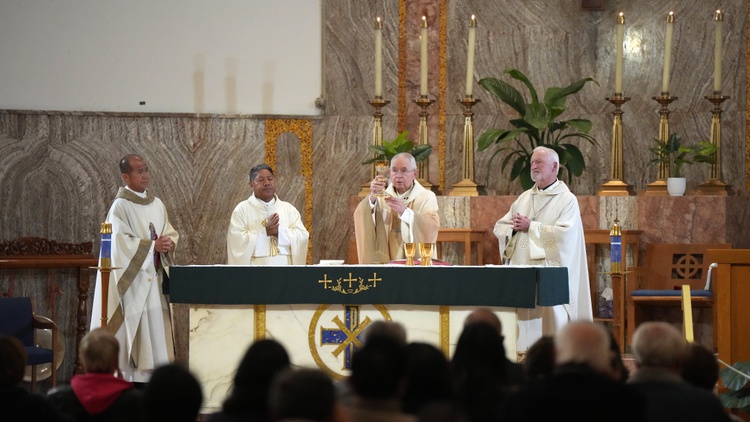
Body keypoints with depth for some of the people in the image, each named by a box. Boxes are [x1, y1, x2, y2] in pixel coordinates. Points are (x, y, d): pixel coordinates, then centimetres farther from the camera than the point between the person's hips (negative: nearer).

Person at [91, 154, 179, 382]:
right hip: (133, 276, -6)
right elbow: (121, 242, -16)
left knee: (156, 324, 4)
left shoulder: (157, 204, 12)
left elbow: (170, 233, 15)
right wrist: (153, 245, -17)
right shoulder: (120, 206, -8)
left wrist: (169, 243, -8)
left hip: (155, 276, 6)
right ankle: (133, 379, -3)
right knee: (135, 326, -7)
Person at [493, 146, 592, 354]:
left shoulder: (567, 200, -2)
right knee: (522, 321, 1)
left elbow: (563, 234, -16)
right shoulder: (524, 198, 18)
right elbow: (500, 227, 16)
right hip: (520, 270, 6)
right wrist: (514, 227, -7)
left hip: (549, 272, -6)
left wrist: (530, 226, -12)